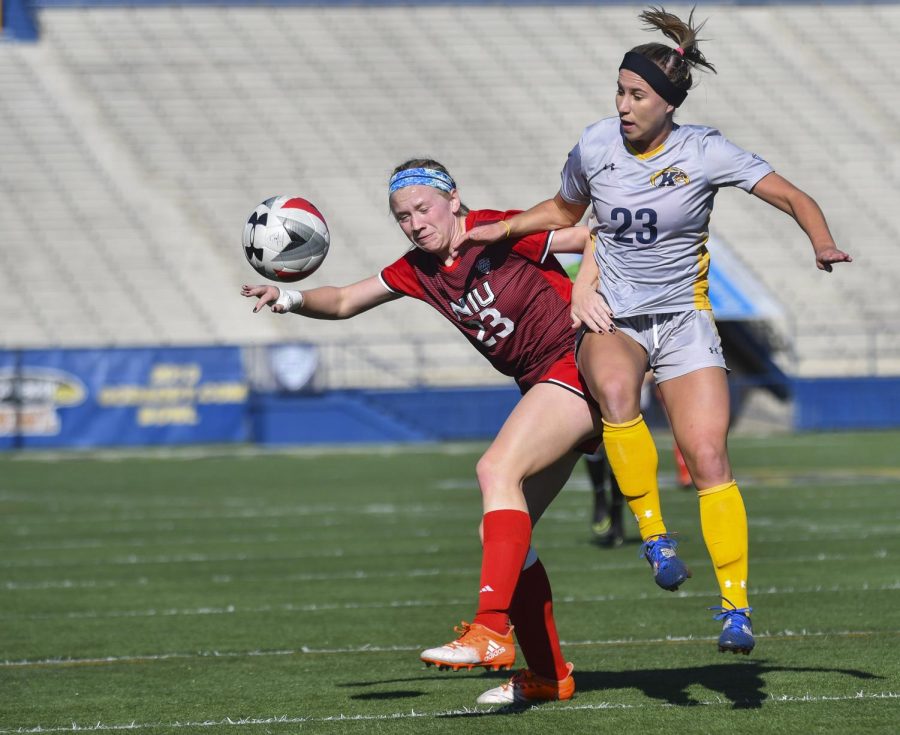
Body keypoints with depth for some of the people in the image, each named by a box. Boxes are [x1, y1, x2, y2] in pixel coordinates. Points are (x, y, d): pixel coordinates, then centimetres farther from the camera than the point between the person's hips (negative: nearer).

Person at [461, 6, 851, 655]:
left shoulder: (704, 153, -9)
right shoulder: (594, 147, -1)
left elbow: (794, 198, -7)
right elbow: (564, 210, 20)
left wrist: (823, 245, -25)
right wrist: (502, 230, 8)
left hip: (683, 317, -1)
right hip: (611, 316, 1)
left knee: (708, 456, -16)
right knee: (615, 390, -35)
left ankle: (736, 606, -10)